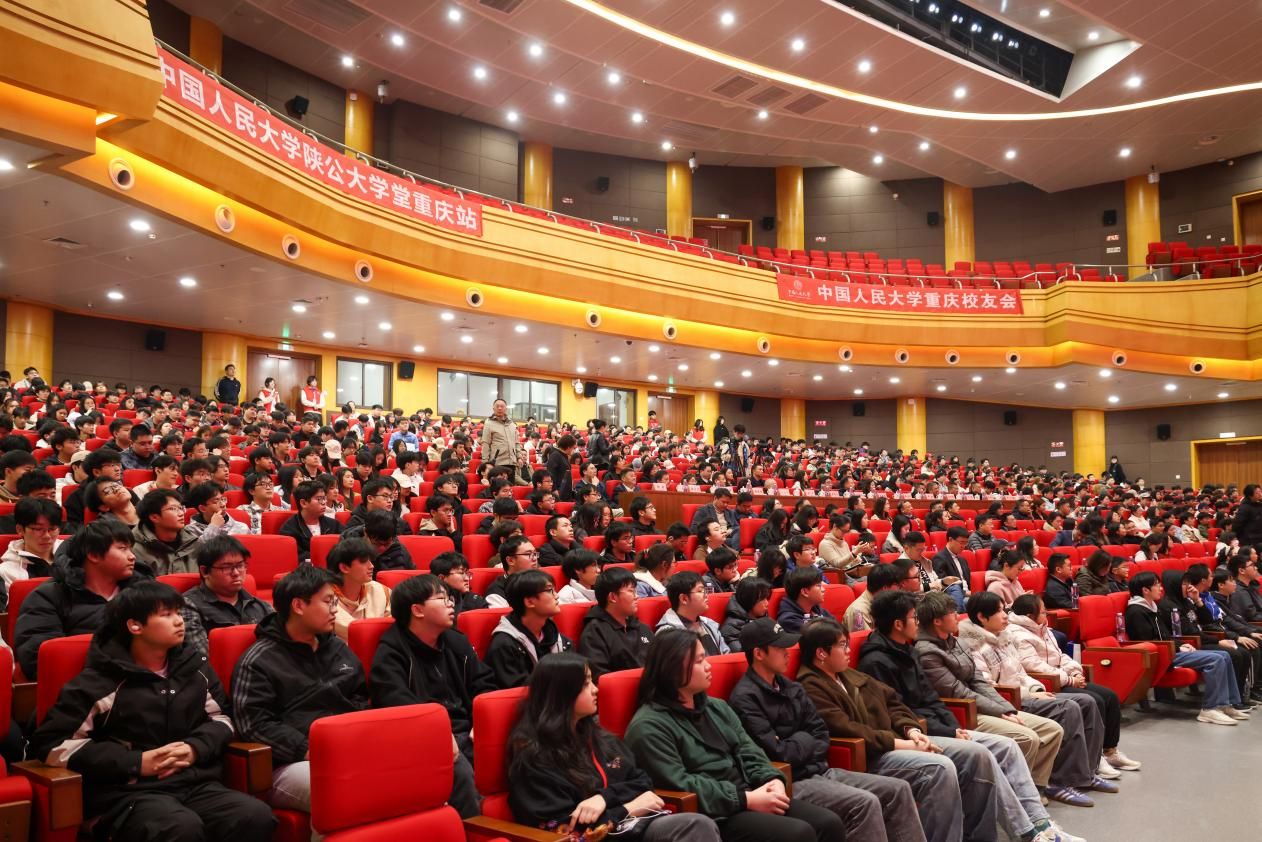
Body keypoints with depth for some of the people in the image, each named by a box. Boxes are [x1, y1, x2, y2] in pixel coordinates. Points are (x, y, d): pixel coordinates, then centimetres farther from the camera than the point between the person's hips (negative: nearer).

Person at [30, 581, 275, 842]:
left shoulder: (194, 666, 14)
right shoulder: (99, 683, -1)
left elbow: (221, 717, 22)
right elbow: (49, 743, -5)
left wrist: (195, 748, -3)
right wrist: (136, 762, -10)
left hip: (198, 784, 4)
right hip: (129, 792, -4)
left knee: (256, 816, -27)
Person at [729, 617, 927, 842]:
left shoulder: (790, 687, 13)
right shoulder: (745, 699, -14)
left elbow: (822, 735, 13)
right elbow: (780, 753, -20)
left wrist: (799, 747, -8)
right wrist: (805, 740, 0)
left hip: (819, 770, 9)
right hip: (791, 782, -9)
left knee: (899, 790, 0)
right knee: (865, 803, -27)